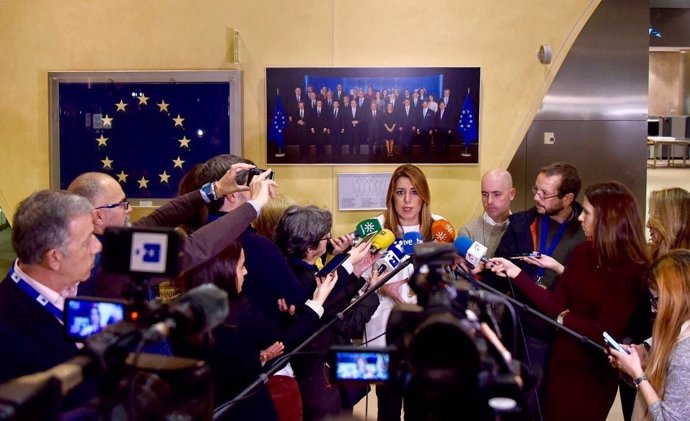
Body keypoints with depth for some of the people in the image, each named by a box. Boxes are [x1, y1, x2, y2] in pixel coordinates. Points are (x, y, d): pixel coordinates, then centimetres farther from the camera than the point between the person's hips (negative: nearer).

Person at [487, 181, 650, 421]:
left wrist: (566, 319, -9)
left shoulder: (633, 270, -20)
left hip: (595, 374, -6)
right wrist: (516, 273, -4)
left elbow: (606, 333, -24)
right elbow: (556, 305, -1)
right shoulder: (583, 253, 1)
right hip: (562, 362, 7)